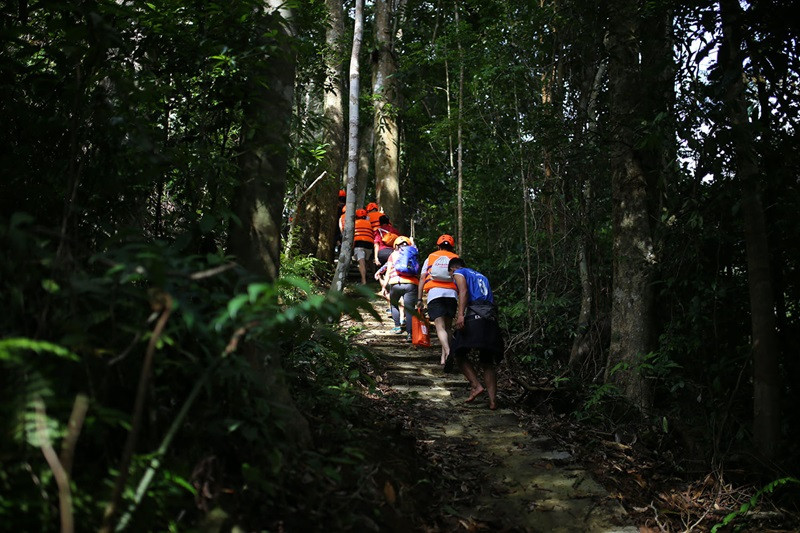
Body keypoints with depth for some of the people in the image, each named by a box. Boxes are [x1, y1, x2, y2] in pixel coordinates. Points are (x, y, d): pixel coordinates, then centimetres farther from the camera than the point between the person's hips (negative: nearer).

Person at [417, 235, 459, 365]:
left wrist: (419, 299, 12)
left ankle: (448, 352, -30)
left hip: (434, 293, -1)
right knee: (447, 327, 12)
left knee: (440, 327, -9)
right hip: (451, 293, 1)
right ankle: (443, 357, 9)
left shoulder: (430, 257, 19)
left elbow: (422, 278, 11)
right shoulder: (456, 259, 18)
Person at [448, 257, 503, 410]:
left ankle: (476, 385, -11)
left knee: (459, 353, 4)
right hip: (491, 317, 6)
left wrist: (460, 314, -18)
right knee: (488, 363, 8)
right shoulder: (481, 276, 33)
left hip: (474, 316, -6)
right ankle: (493, 400, -2)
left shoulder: (458, 273, 13)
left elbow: (464, 291, -6)